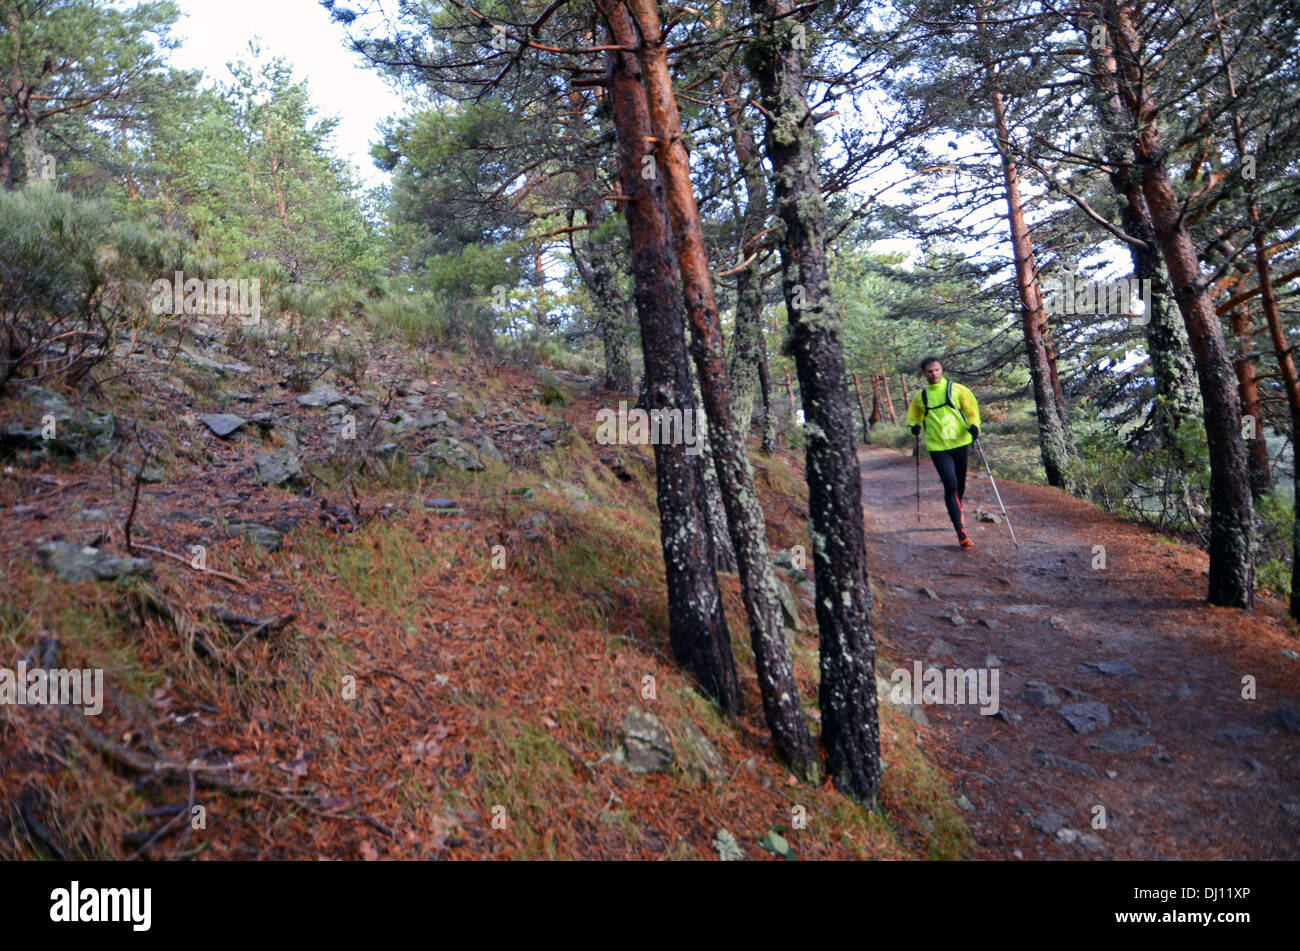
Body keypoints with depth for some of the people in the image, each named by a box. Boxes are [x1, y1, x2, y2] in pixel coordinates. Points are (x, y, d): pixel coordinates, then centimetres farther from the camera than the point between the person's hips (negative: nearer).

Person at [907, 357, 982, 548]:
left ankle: (956, 507, 48)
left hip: (960, 443, 1)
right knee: (951, 486, -12)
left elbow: (971, 408, 5)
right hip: (937, 447, -1)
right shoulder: (920, 397, 6)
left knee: (960, 484, 14)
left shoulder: (956, 389, 1)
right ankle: (960, 531, -9)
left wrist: (974, 424, -13)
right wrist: (915, 425, -2)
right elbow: (915, 415, 19)